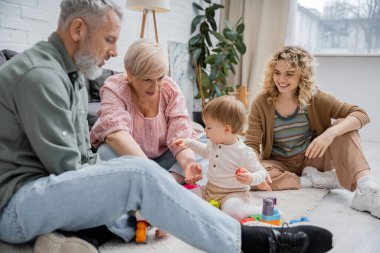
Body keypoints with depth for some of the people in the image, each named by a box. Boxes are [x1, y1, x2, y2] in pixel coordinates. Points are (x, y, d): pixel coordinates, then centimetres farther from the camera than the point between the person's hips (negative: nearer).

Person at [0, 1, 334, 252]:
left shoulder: (70, 73, 14)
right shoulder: (40, 75, -17)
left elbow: (82, 156, 13)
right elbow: (66, 165, -21)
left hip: (48, 190, 10)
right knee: (138, 173, -29)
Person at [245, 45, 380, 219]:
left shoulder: (314, 98, -11)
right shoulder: (261, 103, -12)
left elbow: (361, 115, -19)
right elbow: (252, 145, -15)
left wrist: (330, 133, -38)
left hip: (312, 161, 1)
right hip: (280, 165, 0)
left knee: (344, 124, -21)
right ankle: (326, 180, -22)